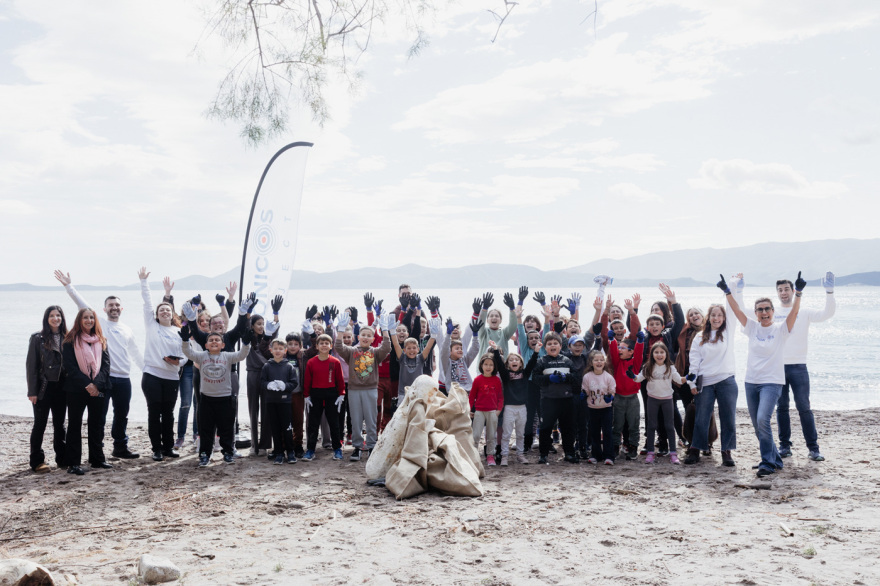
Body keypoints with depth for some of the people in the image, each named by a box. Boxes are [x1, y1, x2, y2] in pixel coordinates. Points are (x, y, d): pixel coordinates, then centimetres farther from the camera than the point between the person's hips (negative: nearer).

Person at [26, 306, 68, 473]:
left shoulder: (66, 339, 7)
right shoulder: (38, 338, -3)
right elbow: (31, 366, -6)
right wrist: (32, 391, -12)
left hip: (61, 388, 4)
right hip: (44, 388, -3)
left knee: (59, 424, 12)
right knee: (40, 425, 2)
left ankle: (62, 458, 19)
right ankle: (37, 461, 8)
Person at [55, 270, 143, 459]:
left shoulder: (127, 330, 16)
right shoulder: (99, 323, 4)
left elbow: (136, 354, 24)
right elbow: (83, 304, -6)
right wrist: (68, 286, -15)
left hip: (123, 379, 4)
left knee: (122, 416, 13)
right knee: (99, 416, -1)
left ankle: (120, 448, 26)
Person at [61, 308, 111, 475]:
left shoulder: (101, 341, 11)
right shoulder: (71, 341, 0)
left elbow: (106, 364, 4)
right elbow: (69, 366, -8)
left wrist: (97, 383, -11)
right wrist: (86, 384, -16)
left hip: (98, 389, 4)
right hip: (76, 389, -4)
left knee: (97, 423, 8)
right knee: (75, 424, 0)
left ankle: (97, 458, 17)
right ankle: (73, 463, 3)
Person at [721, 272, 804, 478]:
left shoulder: (781, 328, -3)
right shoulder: (752, 327, 8)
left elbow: (794, 312, -17)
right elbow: (736, 310, 1)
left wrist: (798, 292, -30)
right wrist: (727, 291, -9)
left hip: (772, 382, -5)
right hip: (751, 382, 5)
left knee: (763, 420, -21)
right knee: (757, 426, 9)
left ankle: (768, 462, -9)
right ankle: (775, 459, 25)